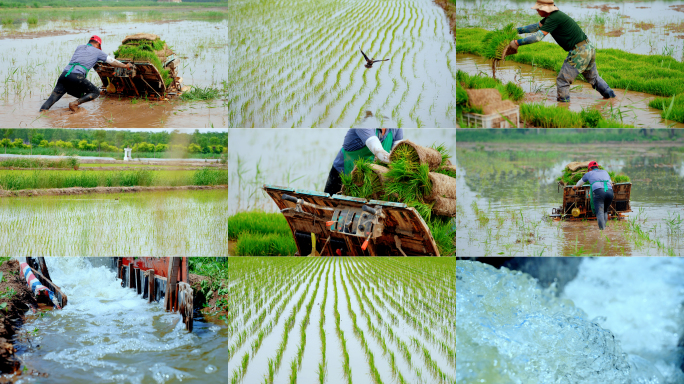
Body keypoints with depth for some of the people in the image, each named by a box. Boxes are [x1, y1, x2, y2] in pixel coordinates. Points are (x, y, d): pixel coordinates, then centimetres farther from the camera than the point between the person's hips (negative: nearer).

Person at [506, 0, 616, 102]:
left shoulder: (554, 18, -19)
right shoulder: (552, 16, 11)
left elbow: (538, 36, -23)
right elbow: (537, 26, 25)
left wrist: (517, 42, -19)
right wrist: (518, 30, 26)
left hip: (579, 52, -10)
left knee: (563, 80, -2)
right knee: (593, 77, 28)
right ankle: (610, 94, 41)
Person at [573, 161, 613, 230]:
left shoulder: (589, 173, 24)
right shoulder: (605, 172, 33)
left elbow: (580, 182, 43)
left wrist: (575, 186, 64)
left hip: (598, 191, -3)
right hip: (609, 191, 4)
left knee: (599, 211, -10)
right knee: (605, 211, 18)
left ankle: (602, 227, -25)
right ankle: (604, 225, 4)